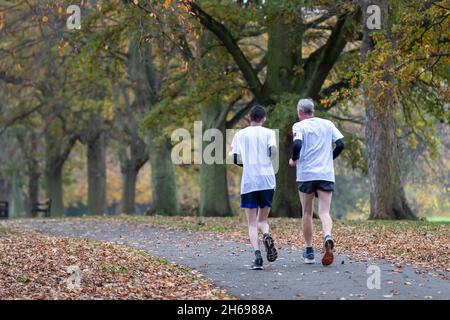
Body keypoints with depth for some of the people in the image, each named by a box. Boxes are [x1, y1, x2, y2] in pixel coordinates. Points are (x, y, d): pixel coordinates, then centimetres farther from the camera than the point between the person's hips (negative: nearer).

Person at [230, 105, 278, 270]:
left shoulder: (240, 134, 10)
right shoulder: (268, 133, 7)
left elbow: (234, 158, 7)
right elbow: (273, 150, -9)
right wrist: (267, 160, 12)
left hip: (248, 182, 0)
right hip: (267, 181, 0)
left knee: (252, 223, 2)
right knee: (262, 219, 15)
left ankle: (257, 255, -18)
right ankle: (266, 236, -19)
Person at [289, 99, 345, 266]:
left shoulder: (299, 126, 0)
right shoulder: (328, 124, 11)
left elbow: (297, 144, -17)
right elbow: (340, 144, 4)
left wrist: (293, 160, 2)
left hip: (306, 175, -2)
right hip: (326, 175, 2)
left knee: (307, 213, 11)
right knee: (324, 212, -3)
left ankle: (309, 251, 14)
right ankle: (328, 236, -34)